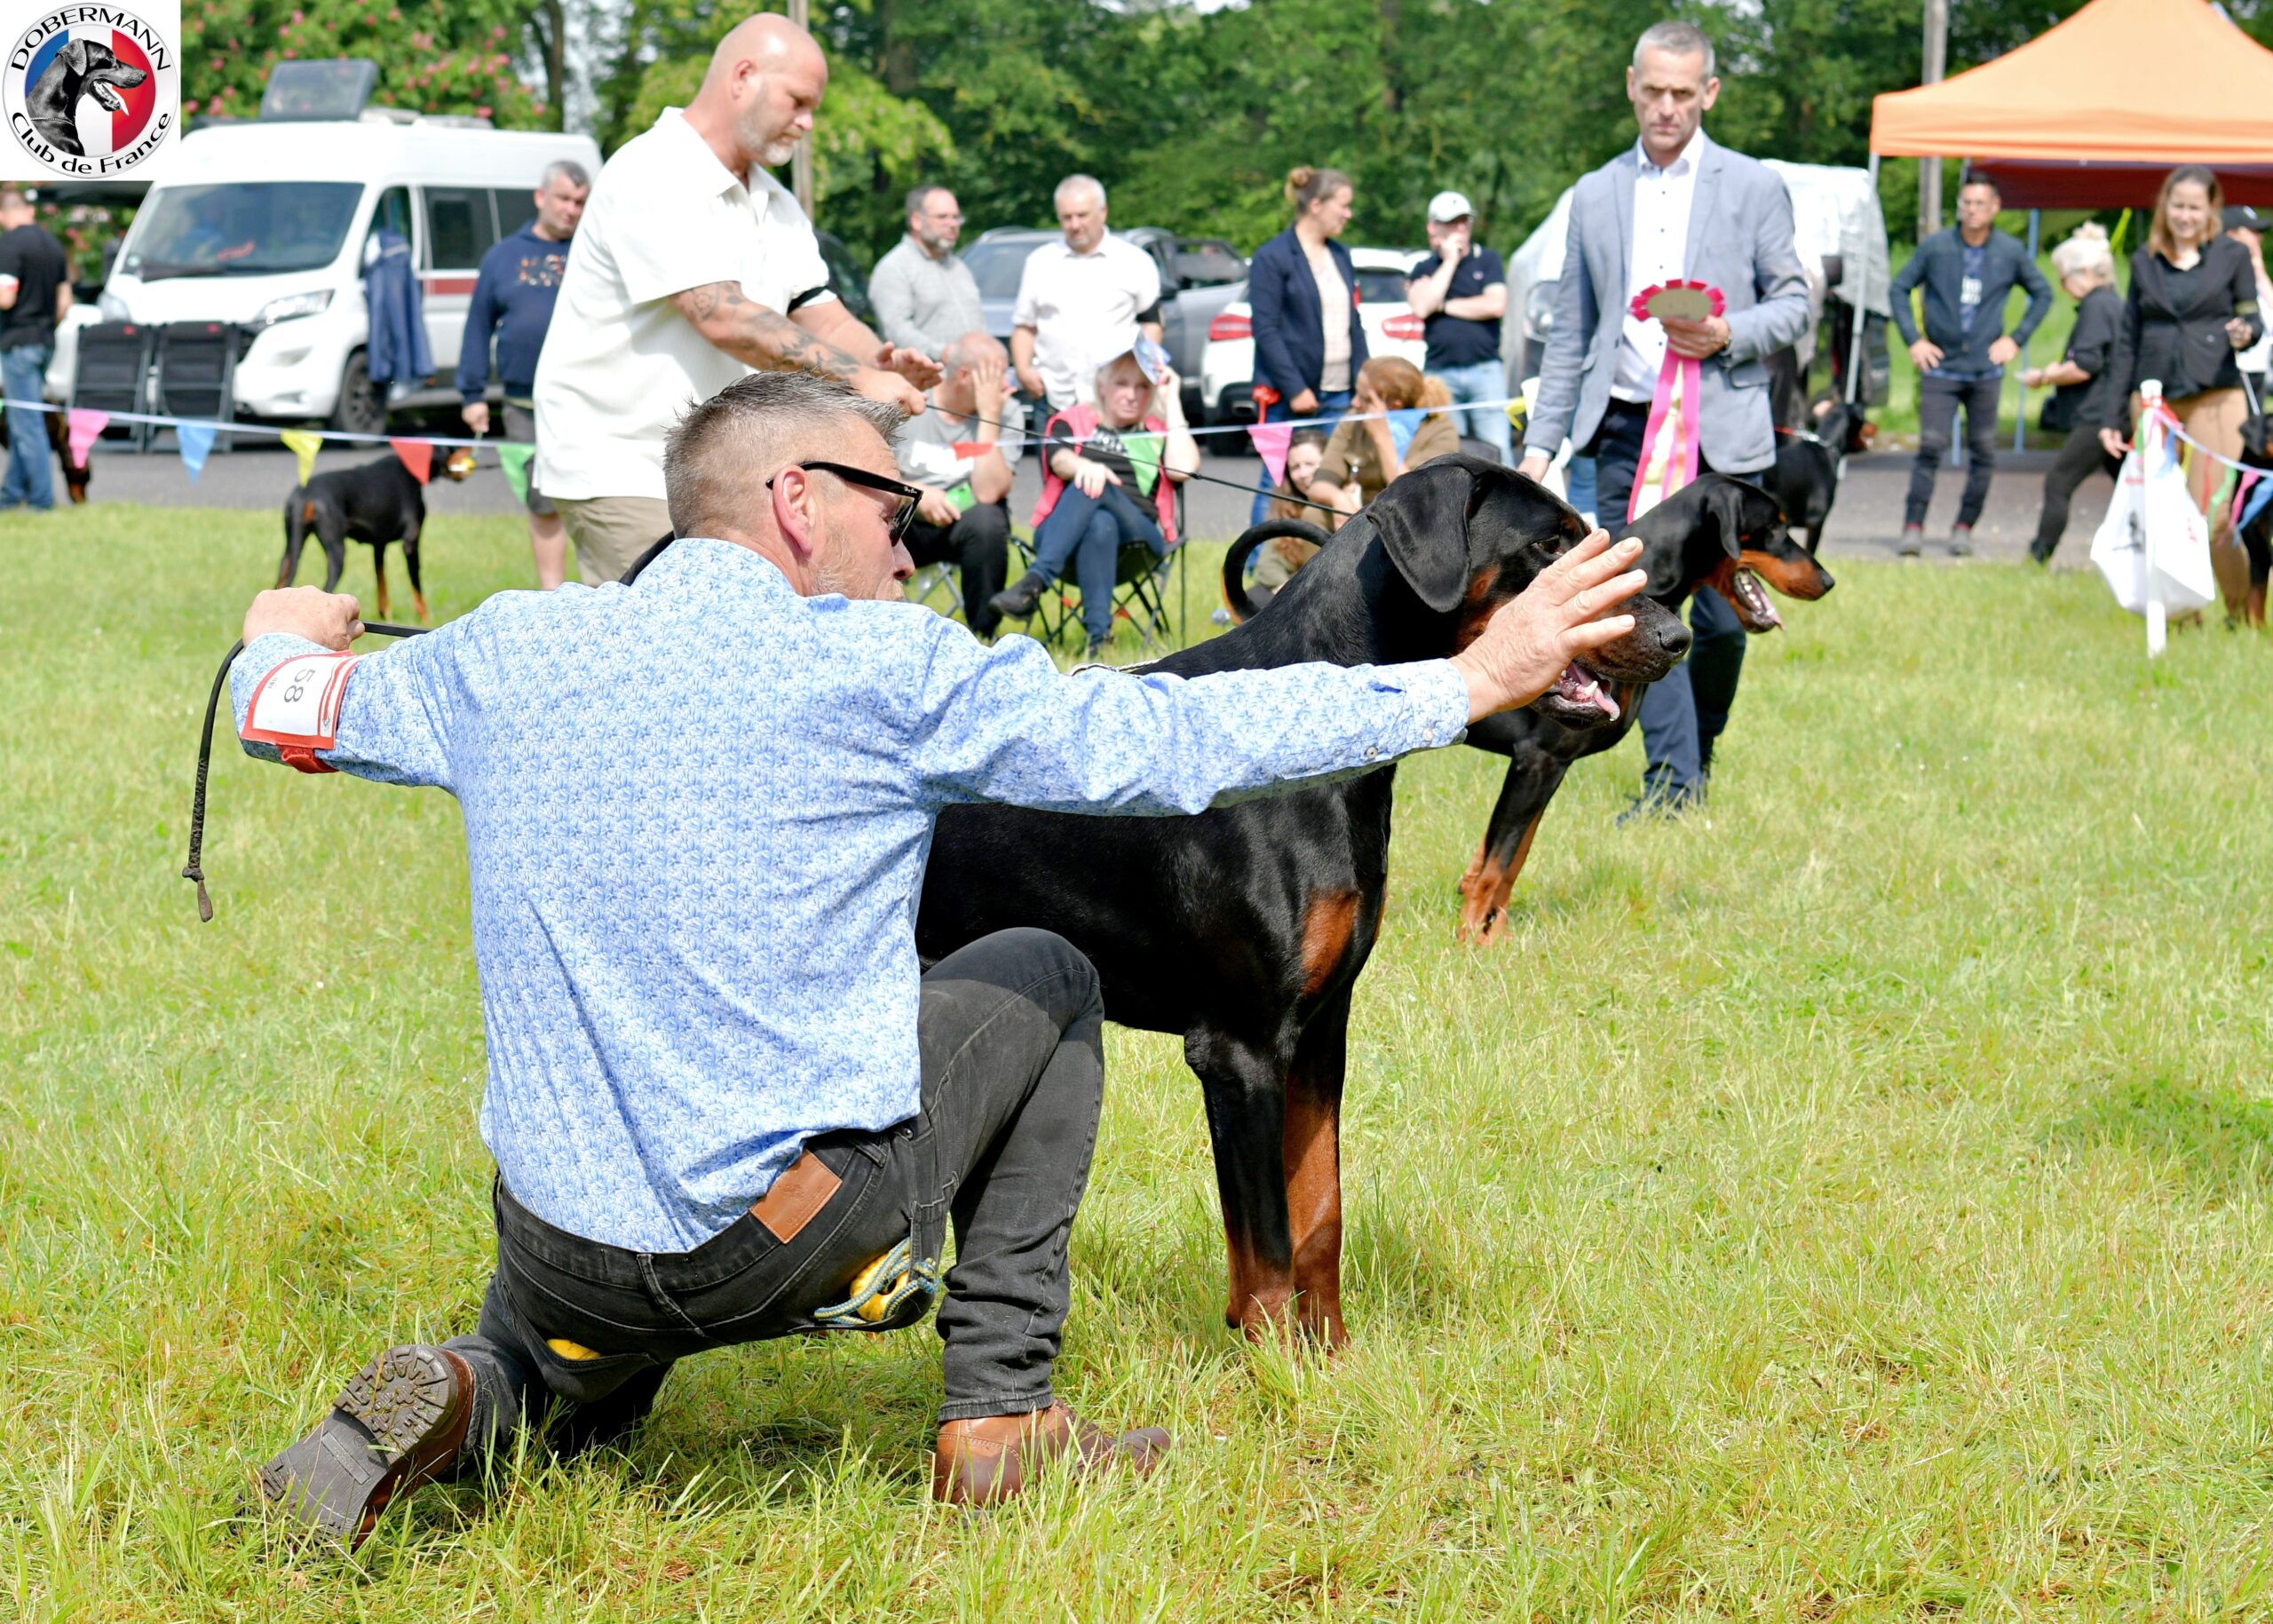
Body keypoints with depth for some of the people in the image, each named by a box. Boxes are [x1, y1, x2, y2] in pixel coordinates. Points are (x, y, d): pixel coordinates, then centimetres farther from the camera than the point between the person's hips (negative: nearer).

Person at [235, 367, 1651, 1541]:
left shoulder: (502, 655, 2)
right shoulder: (885, 669, -9)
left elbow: (279, 709, 19)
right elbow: (1176, 740, -6)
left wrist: (285, 633, 44)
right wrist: (1479, 681, 3)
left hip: (566, 1257, 4)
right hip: (796, 1235, -3)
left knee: (566, 1397, 38)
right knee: (1045, 983, 21)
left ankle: (458, 1407, 0)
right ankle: (1001, 1418, 18)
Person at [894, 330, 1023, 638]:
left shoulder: (1007, 413, -6)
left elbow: (988, 493, -20)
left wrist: (988, 415, -20)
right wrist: (916, 493, -21)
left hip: (966, 519, 0)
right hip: (906, 522, 0)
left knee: (986, 519, -35)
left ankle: (983, 635, -18)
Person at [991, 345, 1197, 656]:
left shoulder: (1159, 433, 24)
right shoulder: (1072, 421, 23)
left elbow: (1183, 468, 1)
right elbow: (1060, 461, -1)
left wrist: (1172, 399, 8)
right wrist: (1084, 466, -27)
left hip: (1139, 536, 0)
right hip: (1061, 537, 0)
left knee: (1096, 488, -33)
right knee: (1100, 523, -37)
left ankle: (1034, 582, -49)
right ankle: (1099, 636, -50)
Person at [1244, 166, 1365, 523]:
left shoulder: (1340, 255, 16)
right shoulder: (1272, 258, -6)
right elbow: (1266, 330, -11)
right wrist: (1294, 389, -17)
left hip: (1339, 396, 6)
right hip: (1290, 398, -6)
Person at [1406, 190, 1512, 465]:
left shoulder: (1487, 260, 9)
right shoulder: (1424, 269, 11)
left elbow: (1496, 305, -6)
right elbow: (1421, 307, -8)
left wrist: (1445, 306, -1)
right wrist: (1450, 261, -3)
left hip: (1485, 370, -1)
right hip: (1440, 372, 1)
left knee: (1497, 450, -7)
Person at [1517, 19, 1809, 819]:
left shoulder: (1754, 188, 5)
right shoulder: (1594, 196, 12)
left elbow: (1794, 302, 6)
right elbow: (1570, 333, 14)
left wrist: (1728, 335, -14)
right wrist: (1540, 442, 8)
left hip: (1720, 430, -2)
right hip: (1625, 427, 2)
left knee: (1721, 617, -1)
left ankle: (1698, 748, 23)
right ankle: (1671, 780, -3)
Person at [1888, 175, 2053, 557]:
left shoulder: (2011, 251, 3)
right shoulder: (1936, 247, 0)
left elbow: (2043, 293, 16)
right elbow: (1900, 288, 9)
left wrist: (2016, 338, 6)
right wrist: (1913, 339, 1)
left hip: (1986, 370, 2)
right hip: (1940, 367, -2)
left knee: (1983, 453, 1)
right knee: (1931, 446, -10)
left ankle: (1964, 527, 12)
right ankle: (1913, 527, -6)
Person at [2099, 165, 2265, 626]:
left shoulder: (2232, 255, 5)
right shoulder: (2145, 262, 12)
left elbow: (2253, 317, 10)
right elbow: (2128, 341, 14)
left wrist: (2244, 333, -16)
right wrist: (2113, 416, 11)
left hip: (2215, 397, -3)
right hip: (2154, 400, 3)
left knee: (2213, 518, -12)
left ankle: (2244, 612, 4)